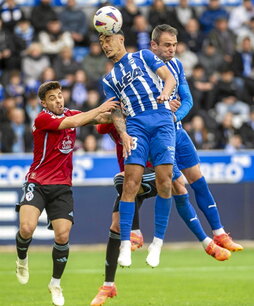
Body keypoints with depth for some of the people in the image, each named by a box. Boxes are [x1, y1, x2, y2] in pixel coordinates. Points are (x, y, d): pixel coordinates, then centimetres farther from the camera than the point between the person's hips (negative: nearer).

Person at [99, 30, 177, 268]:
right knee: (131, 181, -13)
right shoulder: (109, 80, 24)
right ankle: (125, 245, -14)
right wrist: (123, 134, -6)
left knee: (164, 181, -12)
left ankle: (158, 242, -5)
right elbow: (116, 112, 14)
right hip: (135, 124, 2)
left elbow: (169, 78, 7)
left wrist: (164, 94, -16)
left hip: (161, 119, -2)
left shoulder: (143, 56, 18)